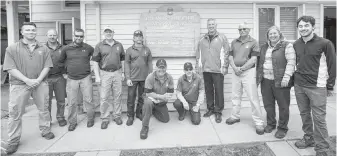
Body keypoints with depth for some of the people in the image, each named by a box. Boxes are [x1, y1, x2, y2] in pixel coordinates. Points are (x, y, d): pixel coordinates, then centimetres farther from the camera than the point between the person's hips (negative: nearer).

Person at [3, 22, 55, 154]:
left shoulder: (43, 48, 7)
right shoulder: (12, 48, -1)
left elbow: (47, 66, 3)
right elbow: (10, 68, -7)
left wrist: (38, 80, -11)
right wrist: (27, 80, -16)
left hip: (40, 83, 2)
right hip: (19, 85, -2)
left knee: (43, 109, 11)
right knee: (15, 113, 4)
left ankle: (45, 130, 30)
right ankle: (13, 140, 17)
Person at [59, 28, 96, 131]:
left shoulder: (89, 48, 0)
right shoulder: (66, 48, 3)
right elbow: (60, 62, 16)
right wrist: (64, 73, 12)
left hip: (85, 78, -1)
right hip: (71, 79, 1)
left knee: (88, 100, 2)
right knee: (72, 103, 6)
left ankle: (91, 119, 21)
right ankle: (72, 122, 21)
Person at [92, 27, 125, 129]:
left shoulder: (119, 45, 8)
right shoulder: (99, 46, 0)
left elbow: (122, 60, 14)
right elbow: (95, 62, -1)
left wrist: (123, 72, 8)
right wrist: (97, 76, -7)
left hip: (117, 73, 2)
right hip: (105, 73, -2)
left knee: (117, 96, 8)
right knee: (104, 97, 1)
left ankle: (117, 116, 22)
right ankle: (105, 118, 13)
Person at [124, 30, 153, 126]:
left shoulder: (147, 50, 8)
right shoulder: (129, 50, 2)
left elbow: (150, 63, 8)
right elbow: (126, 64, -1)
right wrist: (128, 78, -8)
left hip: (144, 78, 2)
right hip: (132, 78, -2)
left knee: (142, 97, 11)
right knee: (131, 98, 3)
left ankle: (139, 113, 28)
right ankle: (130, 116, 16)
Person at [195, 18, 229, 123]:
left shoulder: (222, 38, 2)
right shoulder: (202, 39, 12)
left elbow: (226, 53, -2)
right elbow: (198, 53, 15)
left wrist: (225, 66, -7)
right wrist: (198, 65, 9)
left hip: (217, 70, -3)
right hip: (205, 69, 4)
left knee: (218, 91, -1)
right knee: (208, 90, 10)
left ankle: (218, 112, 9)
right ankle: (210, 109, 23)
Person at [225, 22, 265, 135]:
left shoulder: (253, 42, -3)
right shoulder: (234, 42, 10)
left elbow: (253, 59, -10)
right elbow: (230, 57, 7)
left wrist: (241, 68, -13)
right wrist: (235, 68, -10)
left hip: (248, 72, -5)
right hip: (236, 72, 5)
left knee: (253, 98, -5)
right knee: (235, 96, 13)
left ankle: (259, 123, 3)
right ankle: (235, 116, 29)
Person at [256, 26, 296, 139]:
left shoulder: (287, 46, -3)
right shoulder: (264, 47, 15)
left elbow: (291, 62, -11)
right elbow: (259, 62, 19)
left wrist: (287, 76, -20)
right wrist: (258, 77, 13)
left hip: (280, 81, -5)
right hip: (266, 81, 5)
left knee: (283, 105, 4)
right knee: (268, 104, 12)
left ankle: (282, 128, 18)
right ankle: (270, 124, 30)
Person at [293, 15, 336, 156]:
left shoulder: (325, 44, -7)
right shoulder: (296, 44, 7)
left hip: (317, 87, -5)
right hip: (299, 86, 5)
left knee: (319, 118, -2)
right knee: (304, 114, 13)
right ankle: (308, 139, 30)